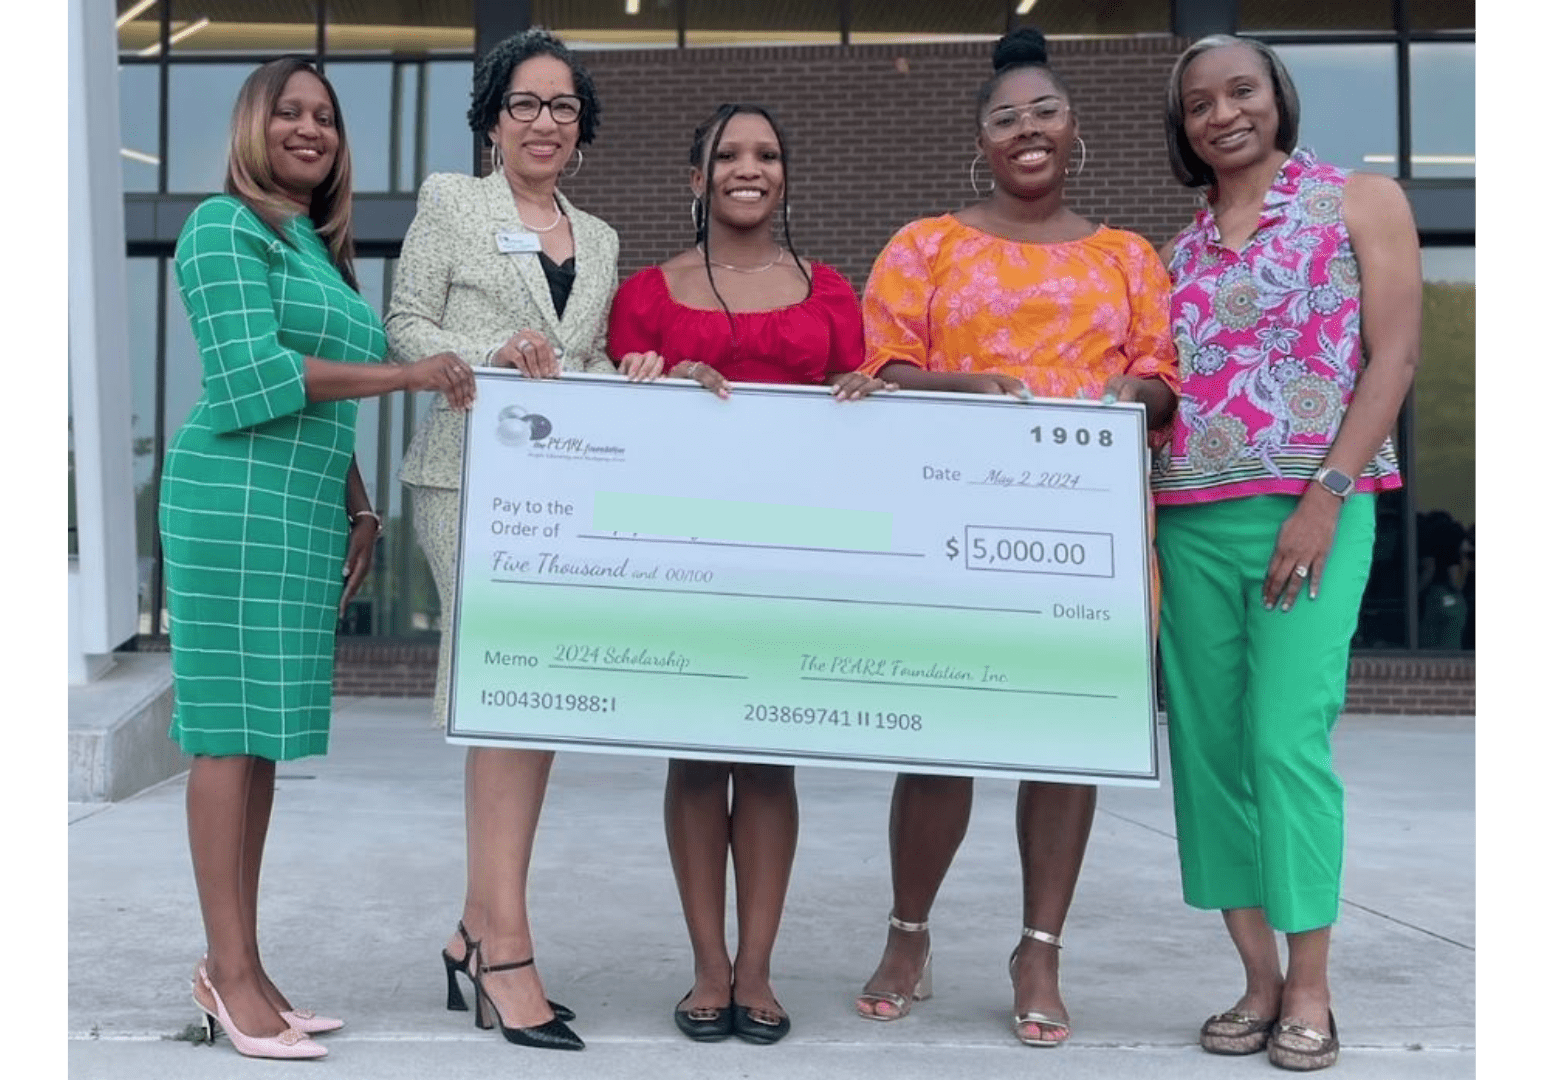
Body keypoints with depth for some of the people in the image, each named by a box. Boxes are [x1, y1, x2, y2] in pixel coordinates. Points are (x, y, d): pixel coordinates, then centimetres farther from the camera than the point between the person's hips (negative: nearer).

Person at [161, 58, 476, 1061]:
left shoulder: (323, 250, 22)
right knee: (232, 726, -6)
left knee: (265, 731, 8)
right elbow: (254, 374, -13)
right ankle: (233, 972, -1)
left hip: (307, 509, 8)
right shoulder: (226, 227, -2)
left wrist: (359, 510, 15)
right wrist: (410, 374, -13)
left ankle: (234, 965, 14)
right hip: (239, 497, -8)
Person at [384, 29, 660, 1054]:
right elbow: (406, 327, 1)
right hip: (473, 471, -5)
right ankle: (506, 949, -8)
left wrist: (629, 381, -1)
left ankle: (479, 930, 15)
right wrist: (493, 355, -15)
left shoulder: (600, 239, 21)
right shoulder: (451, 202, 7)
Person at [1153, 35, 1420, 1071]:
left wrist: (1328, 494, -12)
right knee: (1207, 744, 2)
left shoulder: (1360, 201, 6)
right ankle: (1258, 979, 12)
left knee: (1289, 738, -11)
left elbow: (1396, 354, -3)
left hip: (1311, 509, -5)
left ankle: (1309, 991, 1)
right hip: (1192, 520, 5)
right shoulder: (1177, 252, 18)